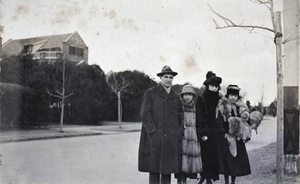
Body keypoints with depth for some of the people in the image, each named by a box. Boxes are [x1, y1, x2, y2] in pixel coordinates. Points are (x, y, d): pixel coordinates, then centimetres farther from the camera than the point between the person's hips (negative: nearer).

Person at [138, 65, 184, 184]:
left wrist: (180, 133, 5)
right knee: (154, 170, -2)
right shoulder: (150, 93, 3)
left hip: (172, 140, 4)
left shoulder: (176, 97, 18)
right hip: (155, 139, -4)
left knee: (168, 170, 6)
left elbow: (180, 117, 19)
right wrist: (153, 132, -12)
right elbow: (145, 115, -4)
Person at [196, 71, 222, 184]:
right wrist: (202, 133, -15)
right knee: (204, 155, -4)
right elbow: (199, 118, -8)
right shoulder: (201, 100, -2)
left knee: (214, 156, 3)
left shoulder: (219, 100, 11)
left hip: (216, 133, 4)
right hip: (205, 133, -4)